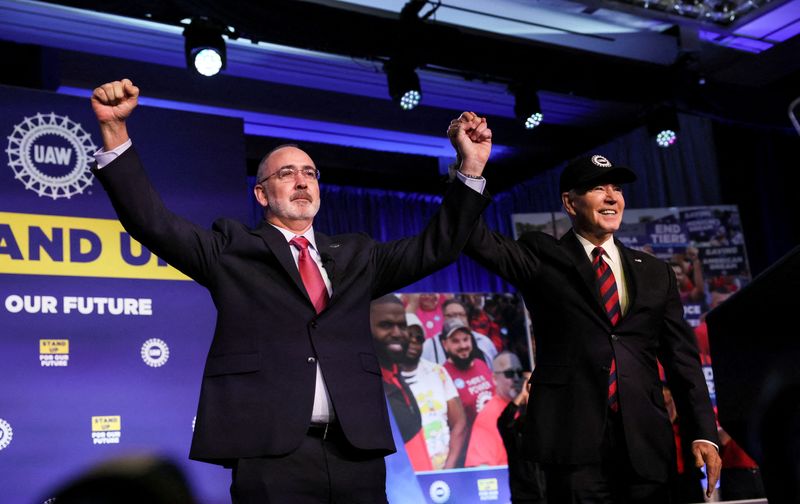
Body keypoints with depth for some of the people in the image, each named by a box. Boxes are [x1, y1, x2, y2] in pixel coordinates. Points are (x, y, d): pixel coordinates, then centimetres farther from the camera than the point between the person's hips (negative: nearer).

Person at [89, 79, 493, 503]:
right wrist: (115, 129, -8)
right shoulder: (232, 250, 11)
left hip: (357, 450, 4)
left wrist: (471, 167, 6)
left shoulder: (355, 256, 20)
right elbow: (152, 221, 2)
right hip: (271, 452, -3)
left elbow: (435, 247, 15)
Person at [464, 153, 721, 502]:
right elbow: (480, 241, -12)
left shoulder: (655, 273, 14)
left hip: (646, 442, 4)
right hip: (575, 437, -3)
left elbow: (682, 357, 12)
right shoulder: (542, 258, 5)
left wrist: (704, 434, 5)